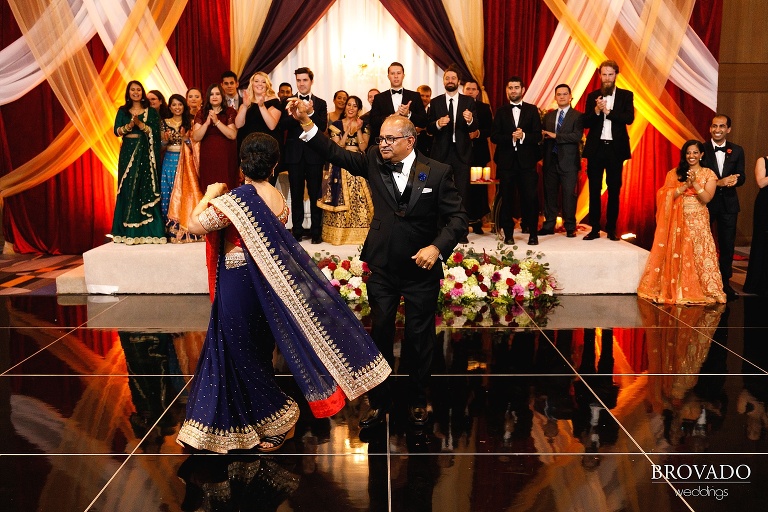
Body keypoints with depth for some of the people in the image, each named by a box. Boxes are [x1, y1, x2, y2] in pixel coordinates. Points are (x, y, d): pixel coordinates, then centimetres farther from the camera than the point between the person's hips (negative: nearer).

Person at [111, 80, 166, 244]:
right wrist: (129, 125, -17)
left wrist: (140, 124, -18)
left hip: (145, 154, -1)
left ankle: (147, 231, -3)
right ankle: (128, 232, 1)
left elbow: (155, 132, -5)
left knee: (146, 190, -4)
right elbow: (117, 131, 0)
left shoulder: (151, 112, 6)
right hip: (128, 153, 2)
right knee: (128, 190, -1)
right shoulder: (122, 111, 11)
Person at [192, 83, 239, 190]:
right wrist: (207, 123, -14)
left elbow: (233, 135, -10)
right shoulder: (201, 113, 9)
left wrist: (217, 121, -16)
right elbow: (196, 137, -1)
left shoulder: (230, 112, 3)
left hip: (226, 158, -2)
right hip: (207, 158, 2)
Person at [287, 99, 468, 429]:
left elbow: (457, 217, -9)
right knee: (380, 335, 11)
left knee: (420, 337, 12)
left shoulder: (438, 172, -10)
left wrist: (437, 247, -24)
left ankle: (417, 401, 31)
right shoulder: (374, 162, -2)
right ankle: (378, 402, 27)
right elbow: (336, 154, -10)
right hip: (382, 269, 2)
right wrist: (305, 122, -22)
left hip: (422, 269, -2)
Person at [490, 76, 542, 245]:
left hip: (527, 161, -1)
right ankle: (508, 234, 11)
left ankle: (533, 234, 5)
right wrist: (511, 138, -14)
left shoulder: (532, 110, 9)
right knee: (507, 198, 3)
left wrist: (523, 136, -16)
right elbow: (494, 136, 1)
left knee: (531, 198, -5)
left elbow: (538, 136, 2)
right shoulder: (501, 111, 10)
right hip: (506, 161, 1)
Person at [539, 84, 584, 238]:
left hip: (568, 161, -4)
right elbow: (544, 136, 15)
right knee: (549, 193, 8)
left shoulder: (577, 116, -1)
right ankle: (549, 225, 17)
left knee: (569, 195, -2)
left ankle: (570, 228, 6)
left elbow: (577, 136, -14)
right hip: (551, 160, 5)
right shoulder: (548, 116, 15)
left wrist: (555, 136, -16)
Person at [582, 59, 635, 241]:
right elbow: (585, 123, 2)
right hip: (595, 148, 1)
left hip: (616, 149, -1)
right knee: (594, 190, 2)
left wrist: (607, 111, -16)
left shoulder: (626, 95, 5)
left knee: (614, 190, 3)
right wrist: (596, 110, -15)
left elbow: (629, 118, -10)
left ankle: (611, 229, 10)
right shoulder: (592, 96, 8)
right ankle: (594, 229, 7)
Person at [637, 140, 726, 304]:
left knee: (698, 256, -6)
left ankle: (697, 291, 3)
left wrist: (694, 183, -16)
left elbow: (707, 198, -6)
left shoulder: (708, 174, 5)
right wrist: (686, 185, -13)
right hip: (678, 222, 1)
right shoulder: (674, 173, 7)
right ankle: (674, 289, 8)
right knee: (676, 256, -1)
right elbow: (667, 196, -5)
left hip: (698, 222, -1)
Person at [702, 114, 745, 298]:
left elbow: (741, 177, 3)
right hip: (706, 202, -2)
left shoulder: (737, 151, 5)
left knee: (727, 245, 7)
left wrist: (735, 179, -20)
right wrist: (718, 182, -22)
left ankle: (725, 281, 19)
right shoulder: (702, 149, -3)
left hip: (728, 203, 2)